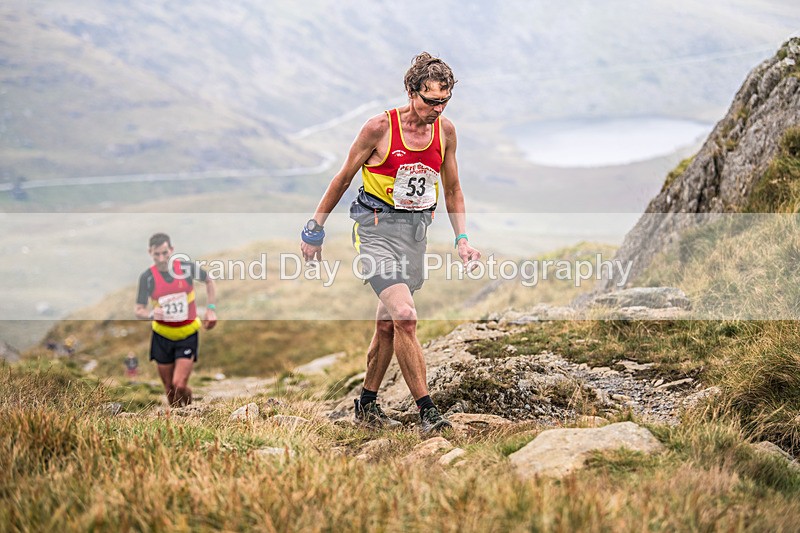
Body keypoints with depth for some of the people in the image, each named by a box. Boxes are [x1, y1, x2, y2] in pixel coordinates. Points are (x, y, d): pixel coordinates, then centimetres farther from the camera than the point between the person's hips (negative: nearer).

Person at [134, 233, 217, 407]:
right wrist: (151, 314, -29)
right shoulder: (147, 277, -10)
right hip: (162, 337, 2)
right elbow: (138, 310, -7)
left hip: (187, 335, -1)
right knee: (170, 390, 9)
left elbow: (209, 281, 9)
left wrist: (211, 309, 1)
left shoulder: (187, 268, -10)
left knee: (179, 385, -14)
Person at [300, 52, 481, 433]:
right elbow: (343, 179, -1)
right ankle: (426, 411, -15)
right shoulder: (379, 127, -12)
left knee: (388, 325, 10)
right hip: (377, 228, -5)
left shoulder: (446, 131, 3)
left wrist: (462, 238, 7)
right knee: (404, 316, -20)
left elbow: (452, 189, 16)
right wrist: (314, 229, 3)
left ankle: (367, 405, 27)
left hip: (416, 233, 5)